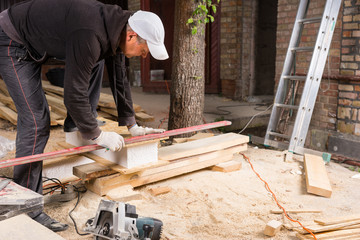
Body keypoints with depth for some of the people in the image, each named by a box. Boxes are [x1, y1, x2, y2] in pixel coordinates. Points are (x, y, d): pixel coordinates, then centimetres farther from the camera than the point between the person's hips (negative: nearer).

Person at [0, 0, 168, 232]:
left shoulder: (117, 28, -4)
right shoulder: (91, 37, -34)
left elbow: (119, 78, 7)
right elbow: (74, 94, -30)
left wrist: (132, 125, 9)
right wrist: (97, 135, -19)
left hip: (39, 40, 9)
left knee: (96, 59, 12)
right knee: (36, 122, -14)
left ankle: (75, 127, 14)